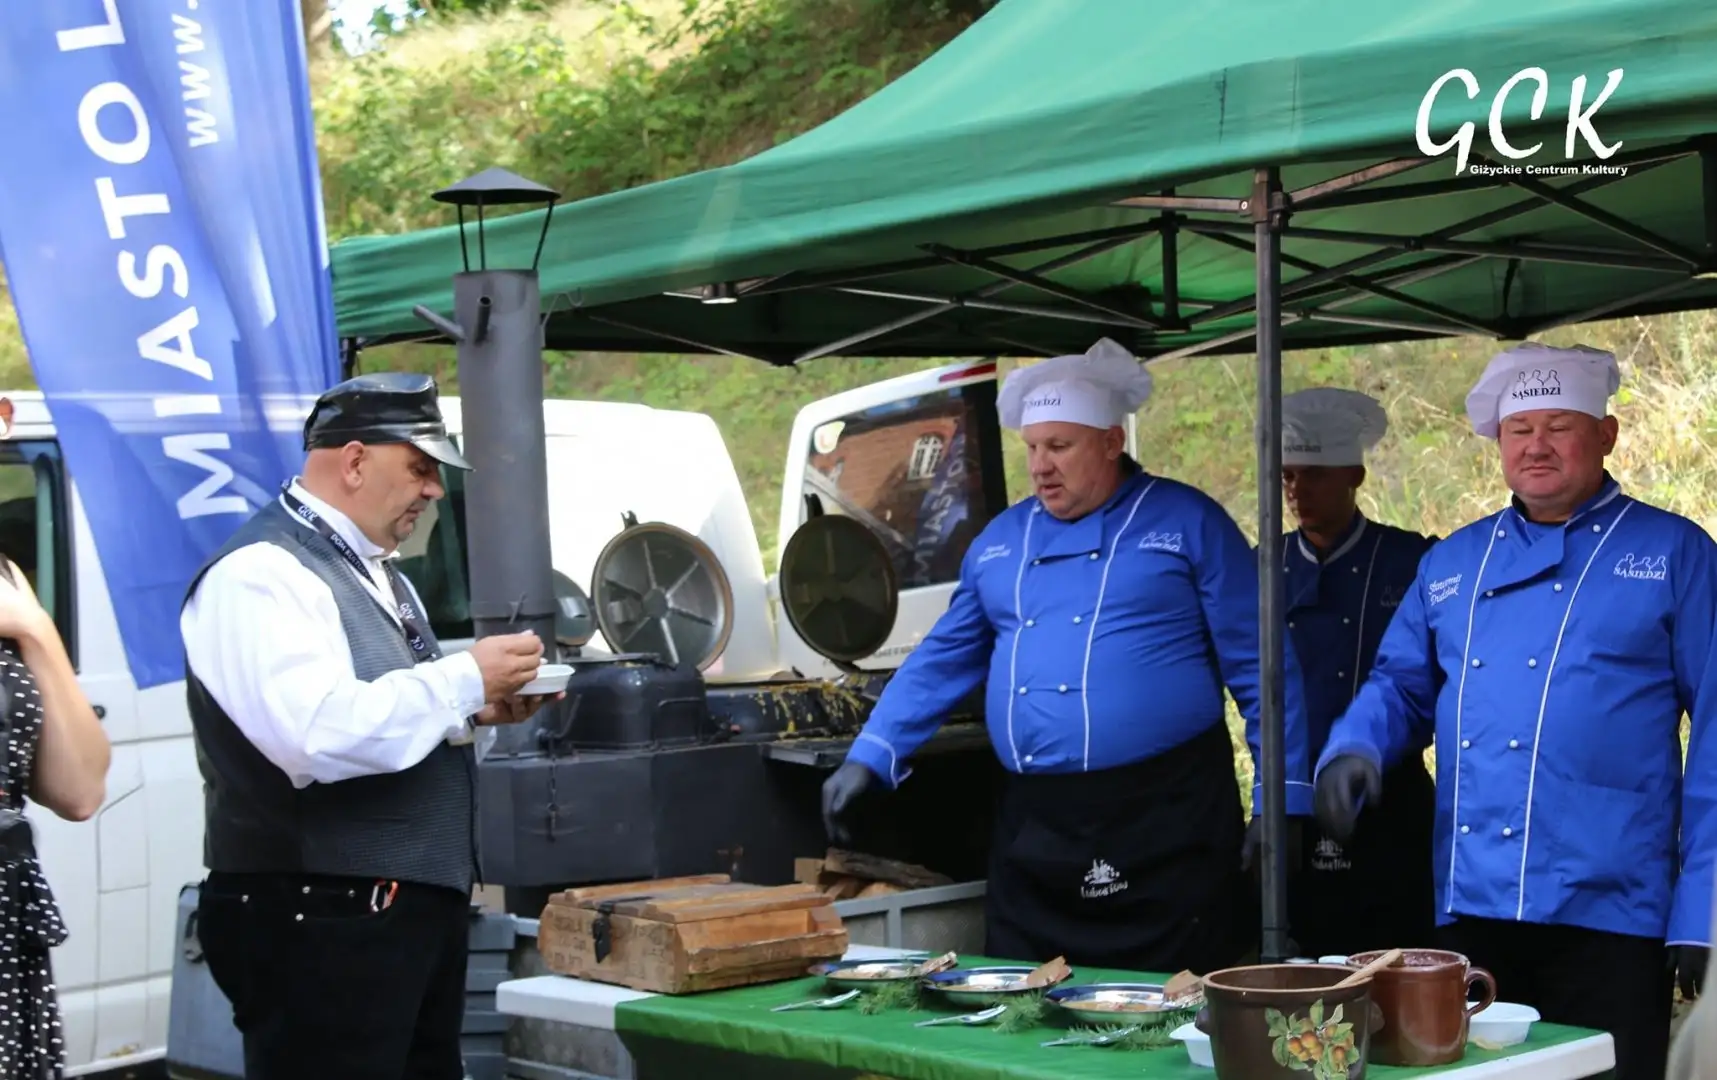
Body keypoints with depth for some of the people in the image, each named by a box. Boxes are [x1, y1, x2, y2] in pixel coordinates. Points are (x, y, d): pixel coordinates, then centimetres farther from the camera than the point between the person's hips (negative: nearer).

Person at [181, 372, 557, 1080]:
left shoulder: (378, 573, 17)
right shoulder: (260, 575, -15)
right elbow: (319, 736, -28)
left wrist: (477, 712, 7)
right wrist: (465, 680, -18)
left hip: (418, 906, 10)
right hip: (322, 923, -10)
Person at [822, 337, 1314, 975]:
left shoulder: (1187, 524, 1)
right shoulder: (1002, 540, 14)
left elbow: (1262, 672, -1)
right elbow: (944, 660, 19)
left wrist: (1284, 805, -6)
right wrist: (869, 759, 8)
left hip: (1166, 826, -4)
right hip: (1033, 831, 5)